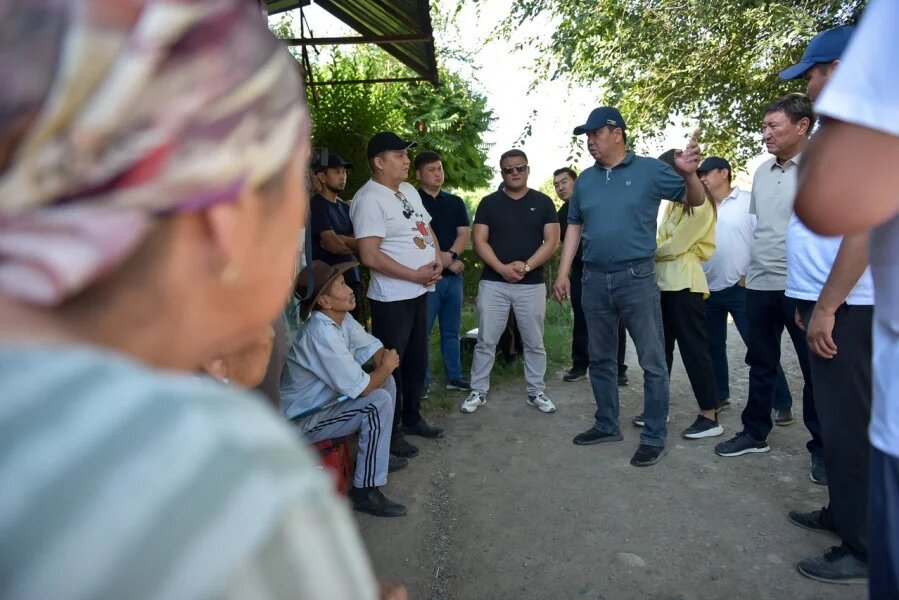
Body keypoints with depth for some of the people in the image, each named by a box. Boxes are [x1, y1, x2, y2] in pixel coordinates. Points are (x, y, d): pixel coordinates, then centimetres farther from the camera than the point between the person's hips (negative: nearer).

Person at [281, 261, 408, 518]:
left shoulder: (342, 317, -4)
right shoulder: (322, 333, -31)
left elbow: (373, 347, 6)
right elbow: (362, 387, -30)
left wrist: (384, 362, -16)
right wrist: (386, 366, -12)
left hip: (322, 401, 9)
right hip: (302, 420, -9)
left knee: (386, 381, 10)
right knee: (379, 401, -22)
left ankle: (377, 454, 26)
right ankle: (365, 491, -11)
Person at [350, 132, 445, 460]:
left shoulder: (409, 191, 12)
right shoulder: (369, 198, -16)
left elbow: (427, 229, 20)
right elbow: (370, 256, -23)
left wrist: (437, 259, 0)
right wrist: (415, 275, -17)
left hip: (420, 292, 9)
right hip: (392, 298, -9)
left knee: (417, 360, 19)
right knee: (390, 365, 3)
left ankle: (412, 417, 35)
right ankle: (389, 432, 18)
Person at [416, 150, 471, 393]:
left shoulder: (455, 202, 15)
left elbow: (464, 234, 7)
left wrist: (449, 255, -13)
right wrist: (445, 261, -11)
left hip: (454, 275, 5)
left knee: (452, 331, 13)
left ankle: (454, 377, 23)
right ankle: (421, 381, 10)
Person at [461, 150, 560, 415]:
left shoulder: (543, 202, 6)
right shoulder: (489, 203, 6)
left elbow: (552, 241, -1)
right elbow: (479, 241, -1)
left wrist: (526, 266, -15)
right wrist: (502, 268, -15)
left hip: (531, 284, 0)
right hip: (492, 283, 0)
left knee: (534, 343, 9)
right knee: (485, 342, 4)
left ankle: (536, 392, 23)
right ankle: (478, 392, 16)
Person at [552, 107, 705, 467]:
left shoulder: (649, 169, -1)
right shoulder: (585, 179, 11)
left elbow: (696, 201, 3)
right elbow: (574, 226, 15)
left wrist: (689, 174, -20)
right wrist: (563, 273, 8)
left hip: (637, 277, -4)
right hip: (594, 280, 5)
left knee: (652, 361, 1)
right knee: (600, 359, 13)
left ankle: (654, 437, 13)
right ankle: (607, 425, 28)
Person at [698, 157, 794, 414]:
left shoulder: (748, 201, -5)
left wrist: (750, 275, -12)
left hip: (740, 288, -5)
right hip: (709, 289, 6)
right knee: (713, 345, 12)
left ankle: (782, 403, 9)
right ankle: (719, 397, 26)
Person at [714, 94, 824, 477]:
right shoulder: (762, 171, 11)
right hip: (759, 284, 6)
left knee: (815, 370, 5)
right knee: (761, 364, 15)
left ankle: (823, 447, 20)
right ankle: (755, 433, 29)